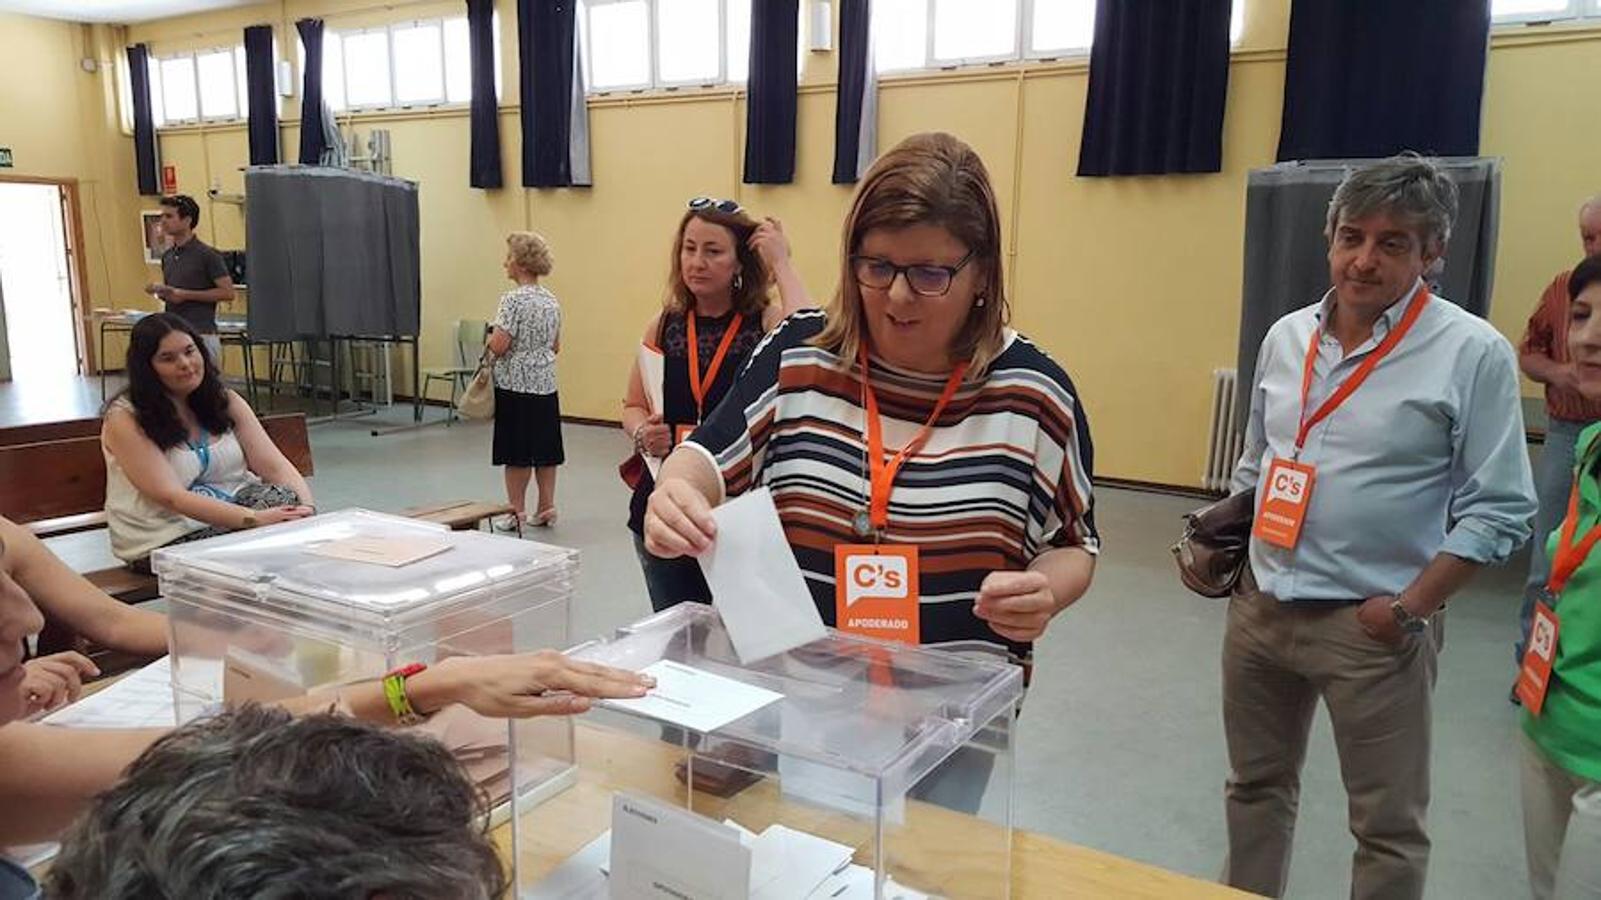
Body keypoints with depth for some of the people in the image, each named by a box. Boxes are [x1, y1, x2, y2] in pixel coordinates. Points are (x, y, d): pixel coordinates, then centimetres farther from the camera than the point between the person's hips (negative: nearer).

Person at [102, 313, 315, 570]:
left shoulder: (225, 401, 8)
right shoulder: (125, 419, -8)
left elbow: (275, 465, -1)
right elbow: (170, 497, -18)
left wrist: (307, 508, -23)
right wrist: (255, 519, -30)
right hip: (166, 540, -5)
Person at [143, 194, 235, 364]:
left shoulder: (207, 255, -8)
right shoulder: (167, 256, 15)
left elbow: (228, 293, -12)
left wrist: (185, 294, -15)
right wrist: (159, 291, 2)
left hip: (201, 335, -7)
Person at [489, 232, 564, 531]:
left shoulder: (513, 300, -15)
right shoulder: (551, 300, 8)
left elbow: (498, 347, -19)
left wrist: (490, 338, 1)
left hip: (515, 385, -7)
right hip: (545, 384, 7)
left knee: (517, 452, 0)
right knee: (545, 448, 11)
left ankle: (517, 513, 7)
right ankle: (546, 508, 17)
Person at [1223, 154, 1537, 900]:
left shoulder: (1474, 353, -10)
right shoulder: (1286, 337, 6)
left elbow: (1498, 508, -11)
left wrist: (1412, 608, -14)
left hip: (1373, 624, -5)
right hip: (1259, 606, 5)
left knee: (1387, 824, 9)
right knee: (1255, 787, 19)